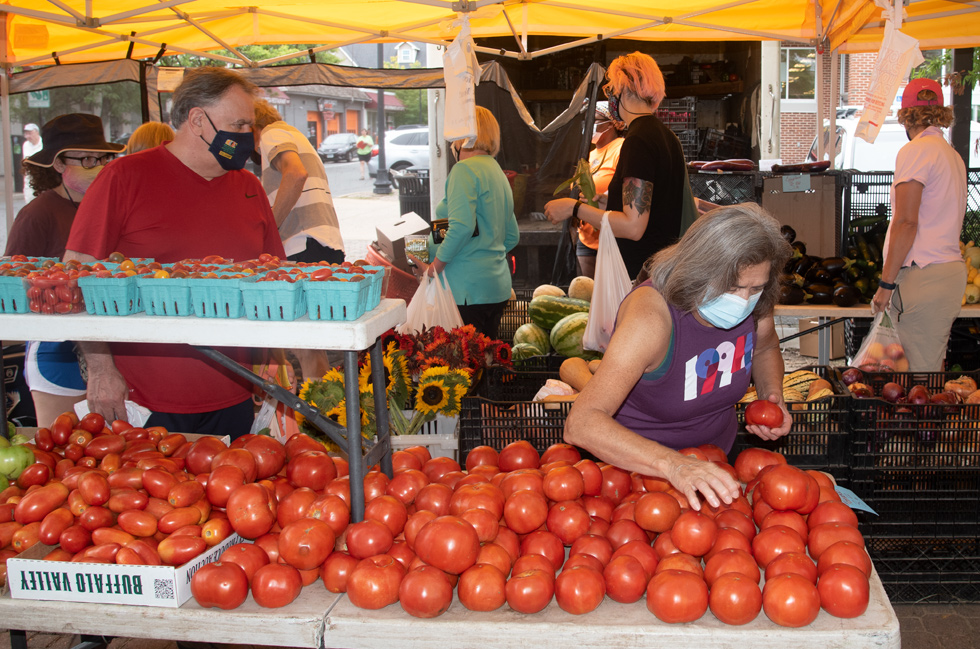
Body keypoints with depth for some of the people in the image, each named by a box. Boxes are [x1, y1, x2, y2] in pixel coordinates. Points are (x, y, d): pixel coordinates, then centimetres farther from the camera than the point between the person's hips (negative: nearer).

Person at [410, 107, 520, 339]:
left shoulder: (465, 169, -10)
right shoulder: (497, 172, 18)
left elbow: (462, 226, -23)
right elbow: (512, 237, 23)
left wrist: (434, 267, -14)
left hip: (468, 289, -9)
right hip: (497, 286, 9)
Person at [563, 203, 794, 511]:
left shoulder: (754, 303, -10)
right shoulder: (651, 316, -31)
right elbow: (581, 424, -41)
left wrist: (772, 395, -4)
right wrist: (672, 464, -53)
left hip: (718, 457, 6)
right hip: (639, 464, -6)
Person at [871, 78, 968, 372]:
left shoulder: (915, 151, -9)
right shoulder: (954, 156, 18)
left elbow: (906, 223, -16)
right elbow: (943, 223, 18)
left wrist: (886, 284, -13)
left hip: (923, 276, -9)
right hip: (952, 267, 9)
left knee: (922, 370, -7)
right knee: (933, 364, 12)